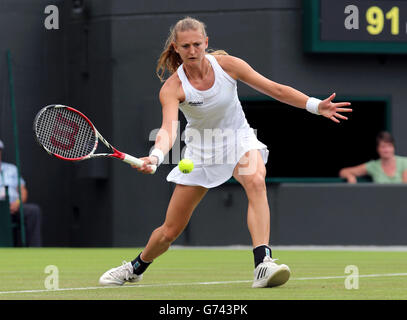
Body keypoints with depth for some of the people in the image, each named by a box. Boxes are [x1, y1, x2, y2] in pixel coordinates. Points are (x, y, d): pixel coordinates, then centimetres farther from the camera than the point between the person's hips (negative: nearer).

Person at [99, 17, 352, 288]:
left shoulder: (227, 64, -15)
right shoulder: (172, 87, -20)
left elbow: (275, 89, -8)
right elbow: (169, 128, -35)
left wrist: (316, 105, -15)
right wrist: (155, 157, -56)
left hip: (239, 138, 0)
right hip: (201, 150, 0)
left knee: (256, 181, -36)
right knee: (170, 231, 4)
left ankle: (263, 265, -48)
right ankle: (136, 268, 37)